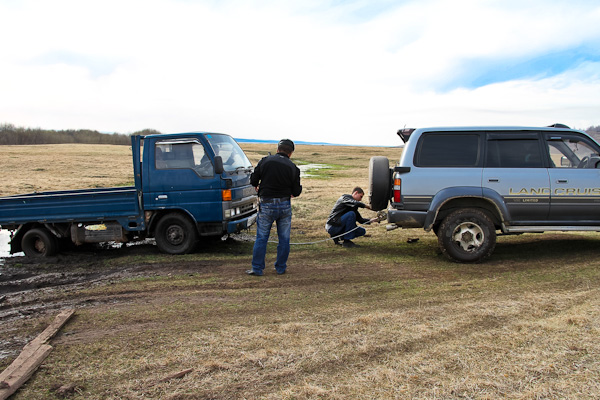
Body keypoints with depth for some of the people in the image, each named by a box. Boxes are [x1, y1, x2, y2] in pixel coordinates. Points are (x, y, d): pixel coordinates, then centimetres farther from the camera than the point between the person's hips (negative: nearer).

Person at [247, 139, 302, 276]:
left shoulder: (265, 161, -3)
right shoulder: (293, 168, -3)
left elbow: (253, 181, 1)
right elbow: (296, 191, -2)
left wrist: (258, 187, 23)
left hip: (266, 205, 0)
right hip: (285, 205, 1)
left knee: (261, 238, 7)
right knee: (284, 238, 12)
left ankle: (257, 268, 12)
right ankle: (281, 268, 20)